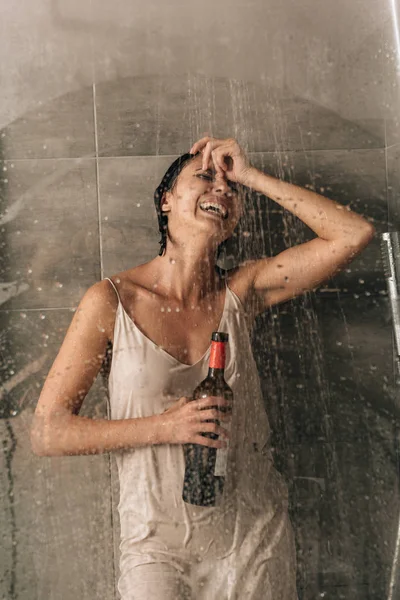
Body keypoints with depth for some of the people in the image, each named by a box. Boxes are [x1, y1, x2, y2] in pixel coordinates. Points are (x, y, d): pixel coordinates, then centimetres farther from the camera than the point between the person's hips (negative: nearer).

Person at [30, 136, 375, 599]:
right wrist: (165, 427, -21)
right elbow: (46, 433, -10)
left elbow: (355, 233, -9)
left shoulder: (240, 292, -3)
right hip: (157, 544, -3)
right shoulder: (113, 300, -11)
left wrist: (252, 175, -9)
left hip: (256, 539, 3)